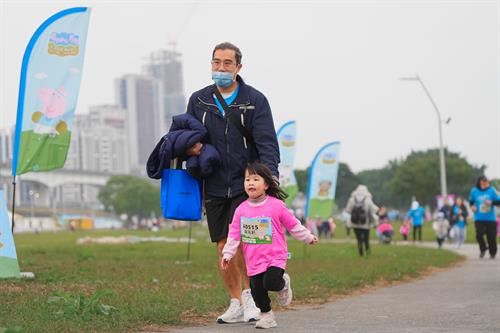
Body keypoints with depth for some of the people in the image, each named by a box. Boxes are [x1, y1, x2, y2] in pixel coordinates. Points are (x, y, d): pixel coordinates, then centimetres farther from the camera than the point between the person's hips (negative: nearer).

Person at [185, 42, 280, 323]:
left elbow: (267, 142, -9)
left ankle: (250, 294, 3)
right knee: (223, 247, 5)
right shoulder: (198, 100, 9)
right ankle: (236, 304, 17)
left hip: (246, 185, -4)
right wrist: (189, 147, -7)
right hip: (215, 186, 4)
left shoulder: (255, 100, -2)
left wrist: (270, 173, -24)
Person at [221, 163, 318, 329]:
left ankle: (283, 284, 12)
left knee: (270, 282, -22)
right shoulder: (241, 209, 1)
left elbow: (293, 224, 5)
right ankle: (266, 316, 23)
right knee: (257, 290, 2)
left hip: (275, 257, -3)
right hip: (254, 260, 3)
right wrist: (227, 254, 0)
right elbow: (234, 234, 4)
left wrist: (308, 237, 10)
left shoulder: (276, 205, -6)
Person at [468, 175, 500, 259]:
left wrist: (491, 202, -19)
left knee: (491, 236, 2)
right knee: (479, 234, -16)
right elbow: (471, 200, 18)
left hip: (491, 218, 0)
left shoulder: (492, 190, -3)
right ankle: (483, 249, 11)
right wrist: (472, 206, -1)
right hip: (479, 218, 0)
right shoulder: (474, 191, 1)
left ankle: (492, 253, 23)